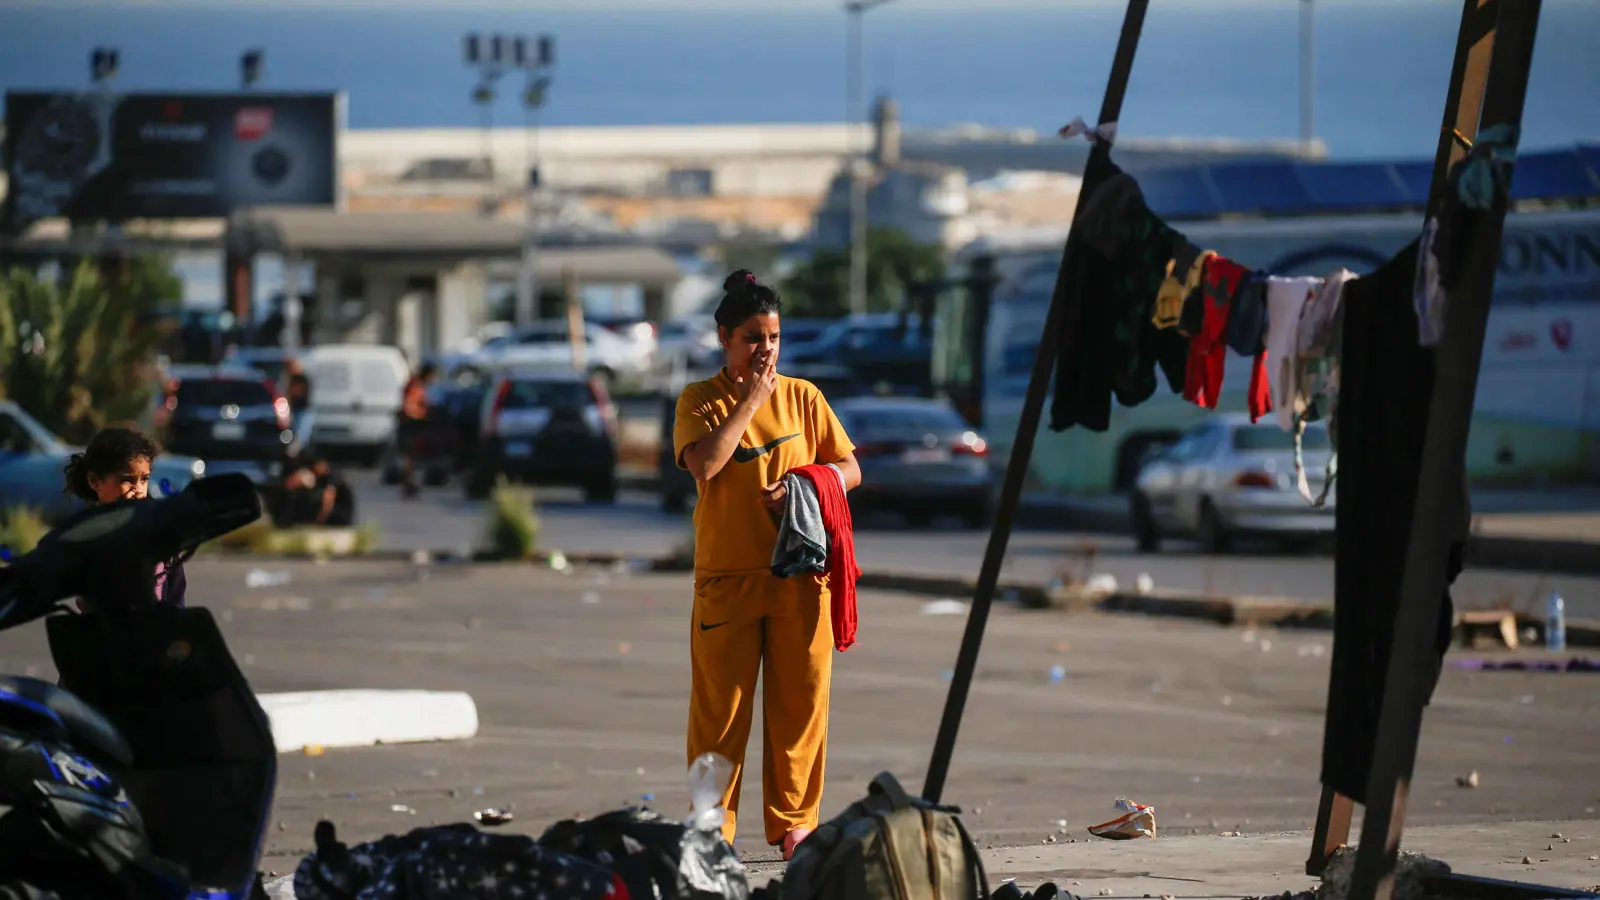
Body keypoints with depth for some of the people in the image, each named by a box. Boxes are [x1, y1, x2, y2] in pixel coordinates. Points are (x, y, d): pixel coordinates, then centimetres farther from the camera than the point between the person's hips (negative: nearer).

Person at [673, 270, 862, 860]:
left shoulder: (802, 397, 8)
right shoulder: (700, 401, 2)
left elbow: (850, 469, 9)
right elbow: (705, 463, -17)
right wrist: (750, 399, -11)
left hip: (800, 575, 2)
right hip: (727, 580, -2)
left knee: (800, 705, 3)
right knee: (720, 710, -1)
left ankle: (793, 824, 12)